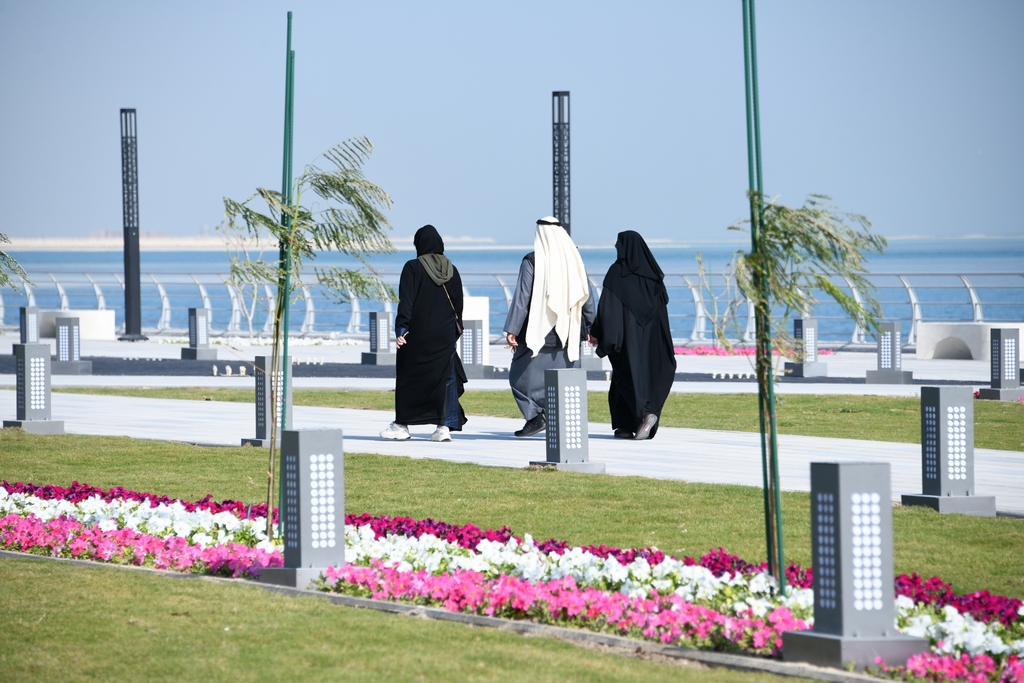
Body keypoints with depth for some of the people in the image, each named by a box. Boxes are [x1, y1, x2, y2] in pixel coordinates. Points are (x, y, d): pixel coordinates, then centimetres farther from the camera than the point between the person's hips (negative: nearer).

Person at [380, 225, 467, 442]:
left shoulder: (413, 268, -8)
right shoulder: (451, 270, 5)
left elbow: (406, 301, -14)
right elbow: (458, 304, 9)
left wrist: (401, 330, -15)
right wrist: (454, 334, 16)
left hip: (417, 334, -3)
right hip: (444, 335, 3)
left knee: (408, 378, 8)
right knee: (445, 377, 4)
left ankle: (402, 425, 14)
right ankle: (444, 425, -5)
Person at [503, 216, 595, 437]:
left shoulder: (532, 261, -9)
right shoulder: (574, 260, 4)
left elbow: (522, 297, -11)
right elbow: (587, 296, 9)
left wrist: (512, 329, -8)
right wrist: (590, 328, 18)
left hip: (538, 331, -4)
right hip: (568, 333, 4)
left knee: (521, 374, 7)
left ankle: (535, 416, -6)